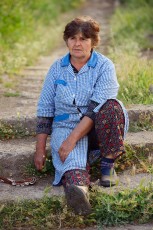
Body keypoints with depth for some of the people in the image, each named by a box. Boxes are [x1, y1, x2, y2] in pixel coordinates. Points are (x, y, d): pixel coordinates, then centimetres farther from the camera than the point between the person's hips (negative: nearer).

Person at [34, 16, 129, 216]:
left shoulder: (105, 66, -9)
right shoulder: (58, 68, 2)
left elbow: (96, 109, -20)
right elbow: (45, 109, 5)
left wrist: (72, 139, -30)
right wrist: (40, 150, -2)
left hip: (96, 127, 0)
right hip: (66, 124, 1)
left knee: (112, 106, -33)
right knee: (72, 157, -33)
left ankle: (108, 164, -20)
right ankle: (78, 187, -68)